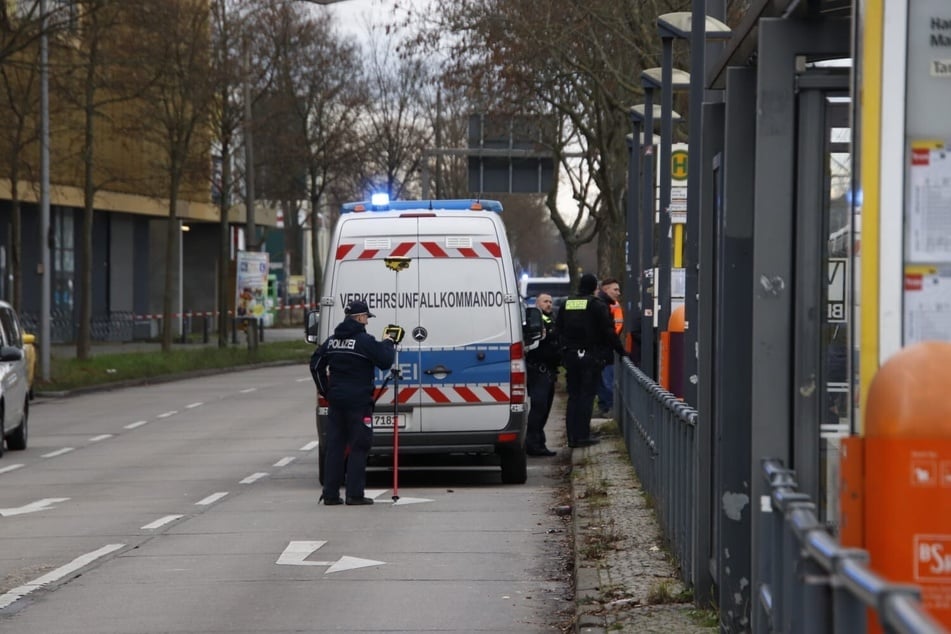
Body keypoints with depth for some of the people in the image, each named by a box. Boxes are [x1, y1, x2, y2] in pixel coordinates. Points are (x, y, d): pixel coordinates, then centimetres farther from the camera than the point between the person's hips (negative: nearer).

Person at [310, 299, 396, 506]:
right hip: (358, 402, -6)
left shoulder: (332, 340, 11)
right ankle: (354, 494, -6)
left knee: (335, 446, 8)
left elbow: (316, 365, 16)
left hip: (336, 401, 6)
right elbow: (385, 361, -10)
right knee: (358, 447, -2)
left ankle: (330, 494, 8)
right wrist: (388, 344, 9)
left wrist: (326, 391, 20)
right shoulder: (365, 341, -11)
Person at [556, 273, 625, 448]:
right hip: (590, 356, -5)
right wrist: (620, 349, 1)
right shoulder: (597, 305, -9)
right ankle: (583, 435, -5)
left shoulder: (566, 304, 8)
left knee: (573, 396, 10)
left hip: (570, 356, 5)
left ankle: (572, 436, 9)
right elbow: (608, 331, -9)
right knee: (587, 395, -2)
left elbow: (558, 328, 13)